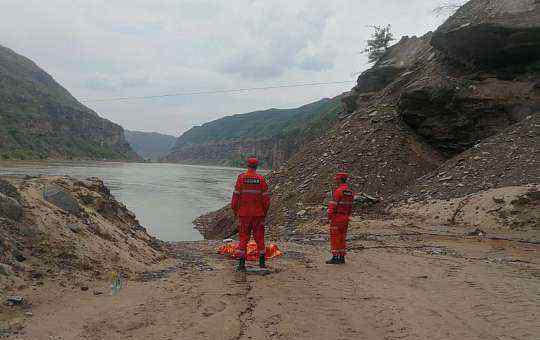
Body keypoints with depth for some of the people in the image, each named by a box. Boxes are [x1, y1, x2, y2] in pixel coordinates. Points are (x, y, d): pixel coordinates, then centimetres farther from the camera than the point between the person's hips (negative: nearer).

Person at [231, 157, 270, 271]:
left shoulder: (241, 178, -4)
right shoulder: (261, 179, -2)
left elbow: (236, 195, -4)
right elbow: (266, 197, -1)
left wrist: (235, 210, 6)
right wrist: (265, 212, 10)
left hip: (244, 213, -1)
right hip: (258, 213, 1)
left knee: (243, 238, 5)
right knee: (259, 238, 10)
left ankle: (241, 263, 4)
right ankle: (262, 262, 15)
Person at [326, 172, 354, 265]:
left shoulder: (338, 191, -17)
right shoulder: (350, 192, 9)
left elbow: (332, 205, -19)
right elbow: (350, 206, 13)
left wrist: (329, 216, -10)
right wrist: (347, 217, 18)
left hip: (336, 218, -8)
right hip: (345, 218, 8)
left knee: (335, 238, -2)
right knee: (342, 238, 12)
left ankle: (335, 258, 0)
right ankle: (341, 257, 14)